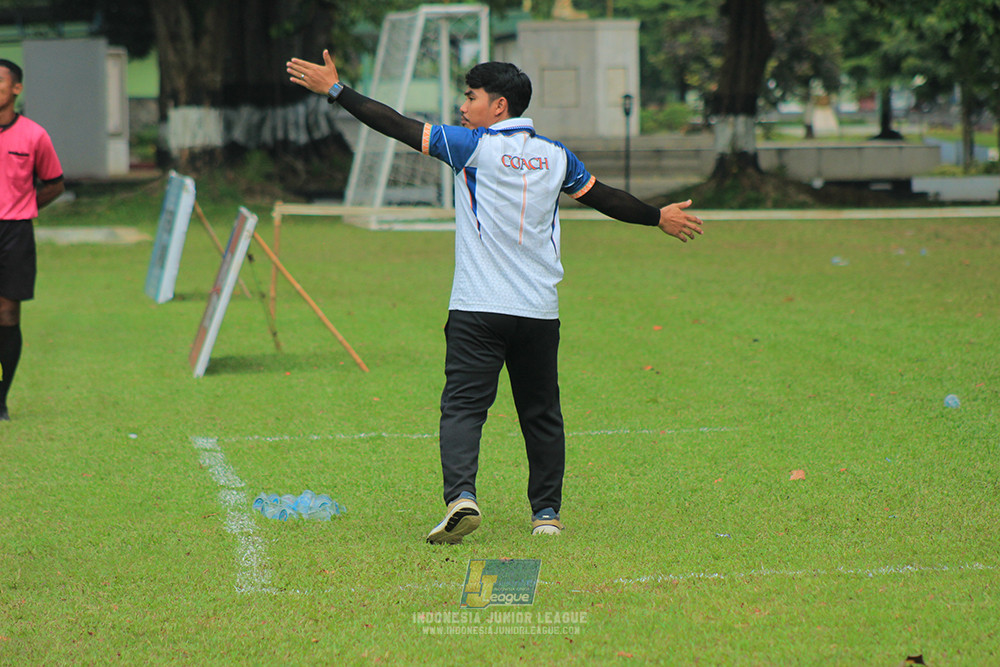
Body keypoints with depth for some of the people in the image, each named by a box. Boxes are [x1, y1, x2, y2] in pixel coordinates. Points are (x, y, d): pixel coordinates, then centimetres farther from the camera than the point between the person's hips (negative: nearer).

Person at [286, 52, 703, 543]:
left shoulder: (475, 146, -3)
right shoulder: (556, 157, 10)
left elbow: (400, 128, -4)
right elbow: (607, 199, 21)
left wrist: (336, 91, 1)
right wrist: (658, 217, 38)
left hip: (477, 311, -4)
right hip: (540, 313, 4)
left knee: (463, 406, -8)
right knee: (542, 414, 13)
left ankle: (461, 495, -27)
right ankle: (547, 512, 16)